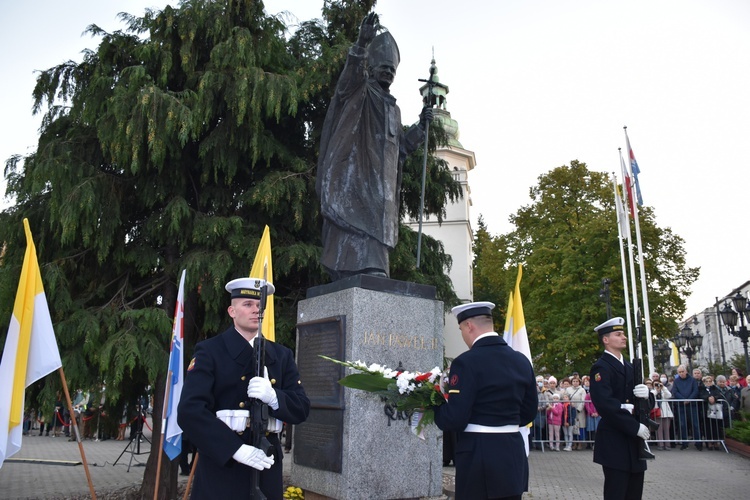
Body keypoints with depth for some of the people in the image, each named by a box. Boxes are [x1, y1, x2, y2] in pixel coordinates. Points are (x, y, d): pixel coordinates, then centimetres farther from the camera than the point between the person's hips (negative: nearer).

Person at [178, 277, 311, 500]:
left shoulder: (281, 355, 8)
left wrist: (274, 397, -18)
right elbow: (189, 411, -15)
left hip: (266, 465, 4)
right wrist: (236, 449, -23)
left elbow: (302, 409, 3)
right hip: (220, 464, -3)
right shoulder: (210, 351, -4)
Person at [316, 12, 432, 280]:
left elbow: (400, 147, 32)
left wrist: (420, 127, 20)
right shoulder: (359, 93, 9)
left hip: (382, 186, 7)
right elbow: (350, 77, -16)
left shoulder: (392, 108, 30)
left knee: (377, 234, -1)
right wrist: (362, 44, -33)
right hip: (356, 177, -7)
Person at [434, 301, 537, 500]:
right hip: (513, 453, 7)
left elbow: (454, 420, -17)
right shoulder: (522, 361, 4)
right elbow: (528, 412, 12)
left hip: (478, 455, -6)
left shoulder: (467, 362, -17)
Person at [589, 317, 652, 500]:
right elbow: (605, 404, -21)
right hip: (614, 442, -8)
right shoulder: (601, 367, -10)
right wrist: (635, 426, -20)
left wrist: (646, 394, -8)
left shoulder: (629, 367, 17)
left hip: (634, 441, 8)